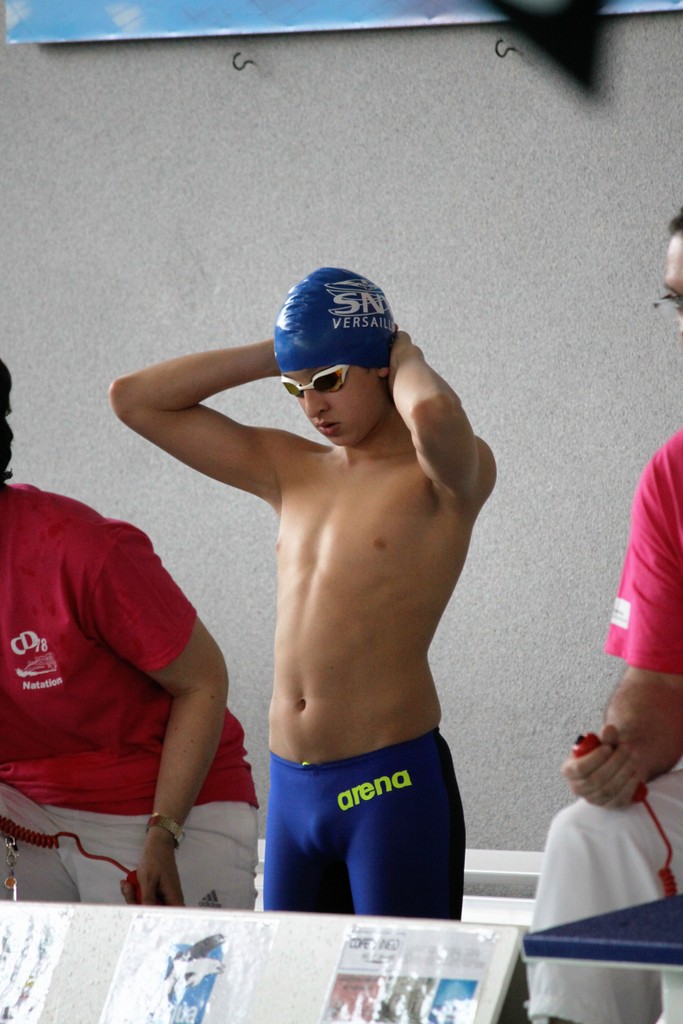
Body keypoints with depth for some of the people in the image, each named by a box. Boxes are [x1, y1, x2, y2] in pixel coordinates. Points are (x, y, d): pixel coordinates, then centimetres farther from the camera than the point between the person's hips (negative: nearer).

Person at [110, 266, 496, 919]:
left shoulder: (446, 474, -4)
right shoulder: (288, 469, 15)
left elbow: (432, 414, -30)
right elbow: (134, 399, 17)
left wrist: (408, 360, -6)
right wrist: (274, 357, 10)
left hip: (392, 783, -6)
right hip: (289, 785, 6)